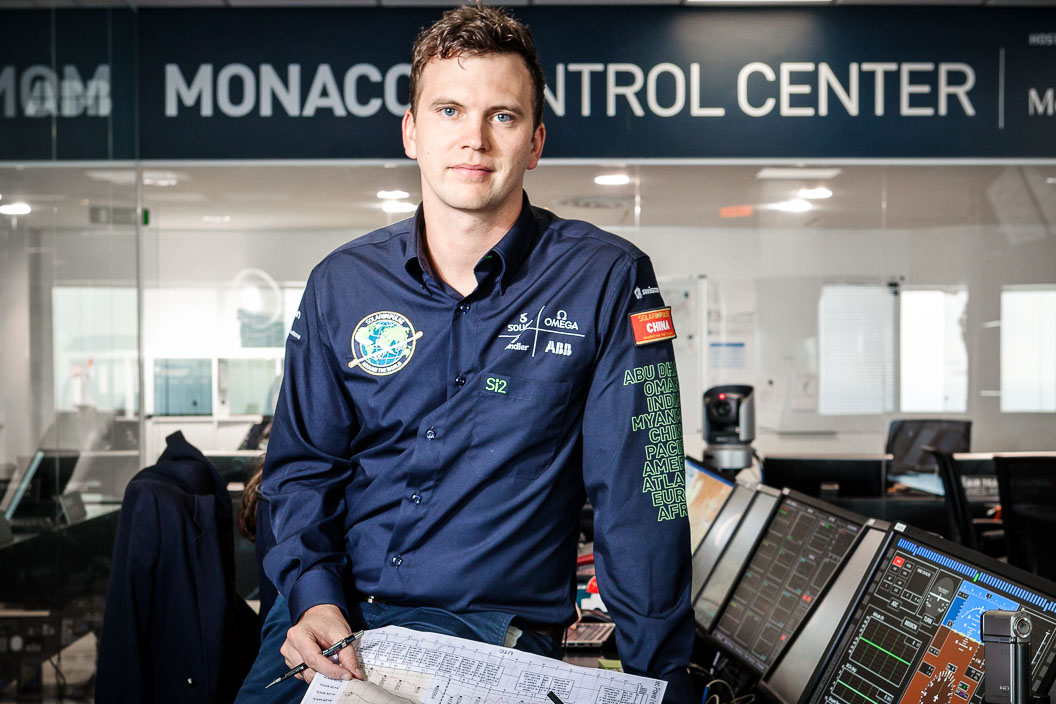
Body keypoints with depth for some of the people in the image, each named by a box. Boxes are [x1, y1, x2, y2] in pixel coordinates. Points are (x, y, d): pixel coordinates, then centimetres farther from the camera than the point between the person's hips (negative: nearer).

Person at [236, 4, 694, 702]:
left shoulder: (607, 280, -6)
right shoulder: (342, 285, 5)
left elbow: (638, 494, -7)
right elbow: (303, 462, 11)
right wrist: (314, 594, -6)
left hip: (497, 635, -2)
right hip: (329, 620, 3)